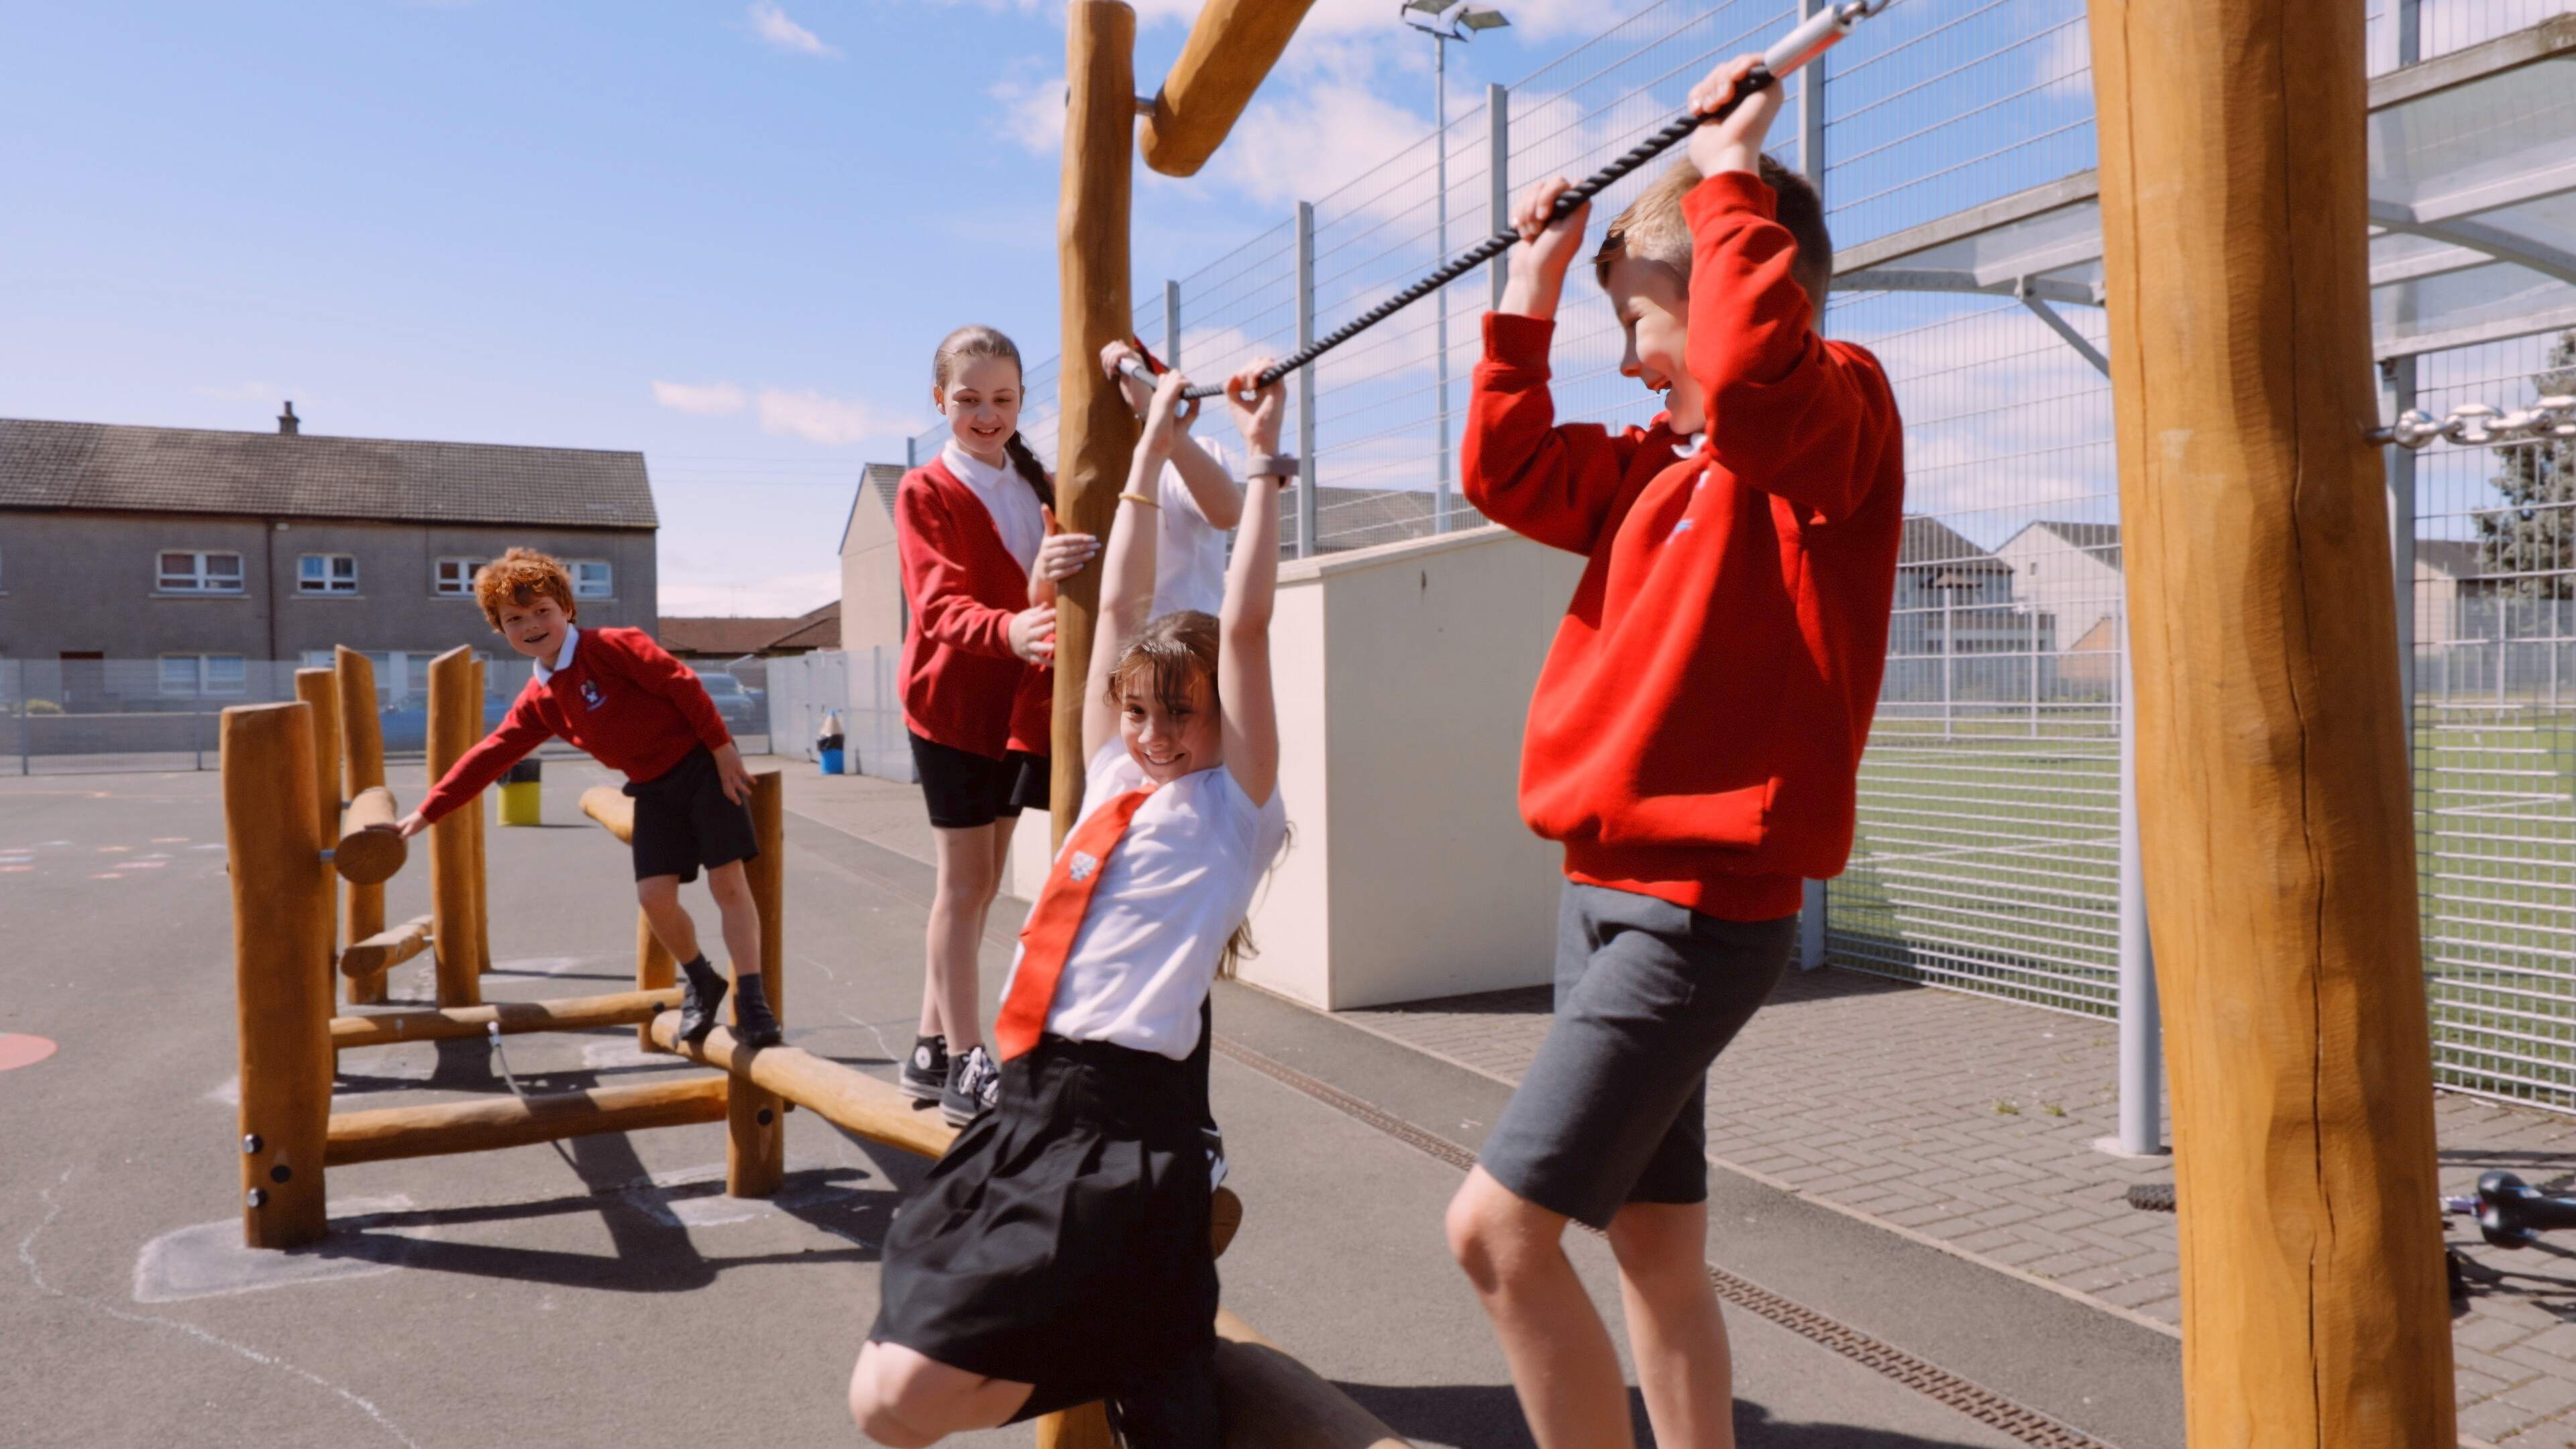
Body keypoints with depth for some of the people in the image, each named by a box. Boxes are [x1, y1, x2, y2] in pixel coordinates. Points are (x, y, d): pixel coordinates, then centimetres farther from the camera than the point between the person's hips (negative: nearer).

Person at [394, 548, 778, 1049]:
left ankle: (751, 997, -4)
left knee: (727, 881, -9)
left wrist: (722, 746, -17)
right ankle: (698, 981, 17)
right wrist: (426, 813, 9)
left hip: (702, 765, -6)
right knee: (655, 894, -7)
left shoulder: (611, 646, -13)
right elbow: (489, 757, 10)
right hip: (654, 789, 6)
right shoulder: (538, 702, 7)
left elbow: (681, 683, -16)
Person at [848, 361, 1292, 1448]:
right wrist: (1152, 445, 20)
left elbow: (1245, 626, -9)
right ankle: (1111, 1360, 17)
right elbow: (1120, 602, 16)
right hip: (1026, 1104, 8)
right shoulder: (1112, 784, 14)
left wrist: (1263, 460, -3)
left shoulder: (1231, 806, -1)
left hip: (1119, 1124, -7)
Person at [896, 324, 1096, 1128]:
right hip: (955, 701, -6)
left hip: (1024, 702, 6)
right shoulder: (924, 492, -9)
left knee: (981, 881, 12)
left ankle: (933, 1051, 24)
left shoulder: (1042, 487, 12)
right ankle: (965, 1065, 3)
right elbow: (940, 604, -25)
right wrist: (1009, 631, -45)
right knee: (966, 880, -5)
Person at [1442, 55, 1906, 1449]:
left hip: (1701, 904, -9)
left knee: (1499, 1228, -11)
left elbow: (1750, 371, -31)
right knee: (1654, 1241, 16)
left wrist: (1729, 171, -18)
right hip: (1610, 887, 9)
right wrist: (1529, 290, 15)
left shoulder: (1837, 413, -9)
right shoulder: (1666, 456, 15)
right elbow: (1509, 472, 20)